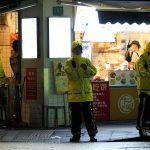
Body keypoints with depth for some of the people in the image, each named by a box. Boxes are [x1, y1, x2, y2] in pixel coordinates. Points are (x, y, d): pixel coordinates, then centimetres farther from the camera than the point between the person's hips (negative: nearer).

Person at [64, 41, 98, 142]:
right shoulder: (69, 62, 4)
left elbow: (94, 72, -1)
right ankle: (76, 135, 12)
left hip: (86, 92, 0)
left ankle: (92, 134, 3)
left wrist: (87, 68, -18)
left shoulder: (86, 61, 8)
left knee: (88, 114, 0)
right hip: (74, 93, 0)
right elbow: (69, 74, -10)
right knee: (75, 115, 5)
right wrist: (73, 67, -25)